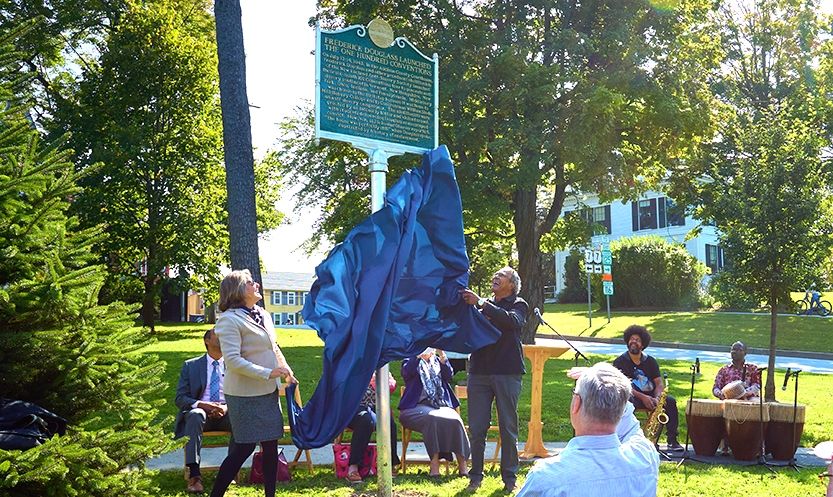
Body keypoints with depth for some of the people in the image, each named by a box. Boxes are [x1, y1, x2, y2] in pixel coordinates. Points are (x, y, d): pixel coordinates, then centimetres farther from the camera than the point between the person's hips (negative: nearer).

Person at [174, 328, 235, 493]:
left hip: (226, 414, 1)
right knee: (196, 416, -38)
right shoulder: (191, 366, 10)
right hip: (199, 411, -1)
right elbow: (180, 399, 3)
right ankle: (194, 475, -44)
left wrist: (227, 407, -17)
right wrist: (201, 405, -19)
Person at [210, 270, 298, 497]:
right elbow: (232, 360, -20)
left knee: (271, 445, 9)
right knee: (245, 448, -3)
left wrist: (287, 372, 8)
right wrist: (268, 373, -22)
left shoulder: (263, 315, 10)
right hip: (245, 395, -7)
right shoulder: (229, 320, -14)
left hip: (268, 392, 7)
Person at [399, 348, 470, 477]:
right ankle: (434, 462, -35)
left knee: (455, 420, -29)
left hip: (440, 405, 3)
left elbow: (449, 376, 4)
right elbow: (406, 373, -8)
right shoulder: (410, 361, 16)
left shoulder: (437, 361, 23)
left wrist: (442, 355, -7)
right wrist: (419, 355, -14)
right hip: (417, 406, -3)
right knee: (431, 418, -37)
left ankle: (462, 463, -25)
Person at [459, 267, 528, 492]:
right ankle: (475, 476, 11)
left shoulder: (518, 305, 7)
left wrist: (480, 303, -22)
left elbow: (512, 321, -16)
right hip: (479, 372, 3)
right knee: (476, 428, 2)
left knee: (508, 428, 1)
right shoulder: (482, 305, 18)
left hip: (507, 374, -3)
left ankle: (509, 478, 11)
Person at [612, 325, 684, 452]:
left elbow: (659, 384, 6)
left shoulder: (650, 361, 12)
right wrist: (642, 397, -23)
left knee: (670, 401, -21)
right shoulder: (620, 362, 0)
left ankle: (672, 440, -19)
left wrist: (656, 398, -17)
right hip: (632, 396, -4)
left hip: (650, 397, 4)